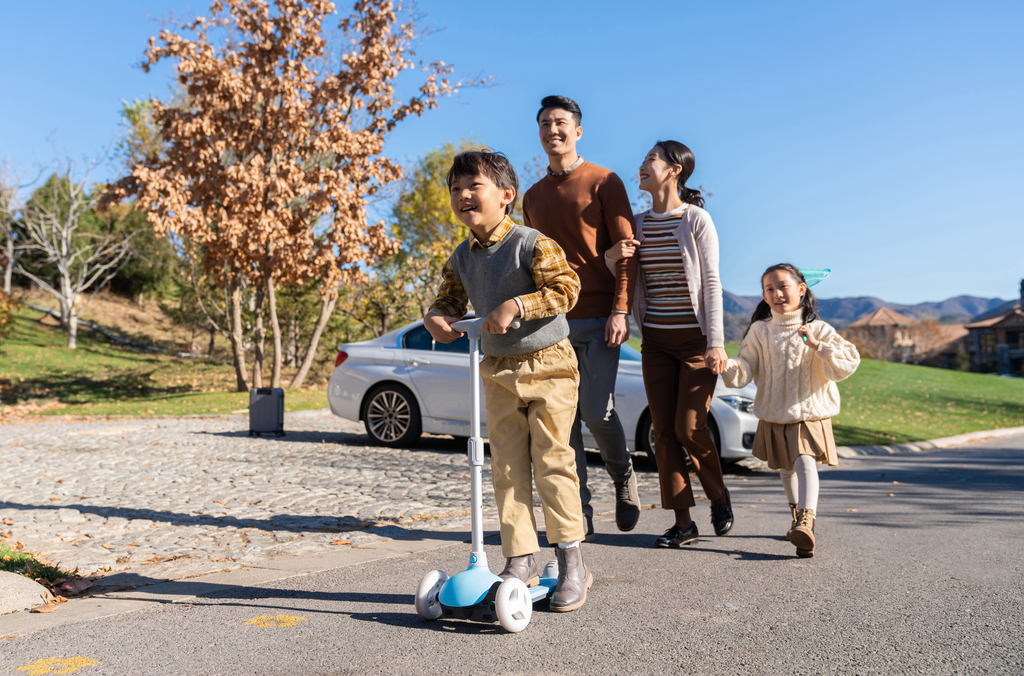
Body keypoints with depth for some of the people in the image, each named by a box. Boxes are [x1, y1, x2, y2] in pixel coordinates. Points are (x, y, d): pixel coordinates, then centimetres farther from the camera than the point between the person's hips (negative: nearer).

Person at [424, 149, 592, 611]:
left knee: (552, 461, -4)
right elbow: (451, 299, 16)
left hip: (548, 365, -6)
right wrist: (436, 317, -7)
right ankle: (520, 561, 16)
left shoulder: (532, 244, -13)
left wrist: (516, 305, -28)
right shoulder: (461, 259, 6)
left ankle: (571, 563, 9)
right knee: (506, 468, 5)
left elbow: (566, 287, -20)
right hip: (498, 371, 6)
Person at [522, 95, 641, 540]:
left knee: (597, 411, -10)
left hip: (598, 319, -4)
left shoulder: (604, 182, 3)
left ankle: (623, 476, 21)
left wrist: (620, 310, -14)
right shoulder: (533, 196, 18)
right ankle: (579, 512, 11)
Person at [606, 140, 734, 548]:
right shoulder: (638, 223, 9)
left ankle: (719, 496, 20)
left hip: (695, 337, -5)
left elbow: (711, 283, -8)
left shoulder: (697, 219, -5)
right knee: (663, 431, 1)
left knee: (689, 426, -8)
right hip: (655, 339, 5)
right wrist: (612, 256, -8)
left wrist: (716, 342, -15)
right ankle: (683, 522, 10)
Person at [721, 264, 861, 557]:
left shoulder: (819, 330, -5)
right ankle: (798, 515, 41)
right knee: (786, 469, 18)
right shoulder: (759, 331, -1)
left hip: (810, 414, -3)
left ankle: (805, 523, -33)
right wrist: (727, 365, -27)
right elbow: (745, 370, -5)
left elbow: (848, 364, -14)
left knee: (805, 462, -25)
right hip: (773, 416, 3)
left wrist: (817, 345, -26)